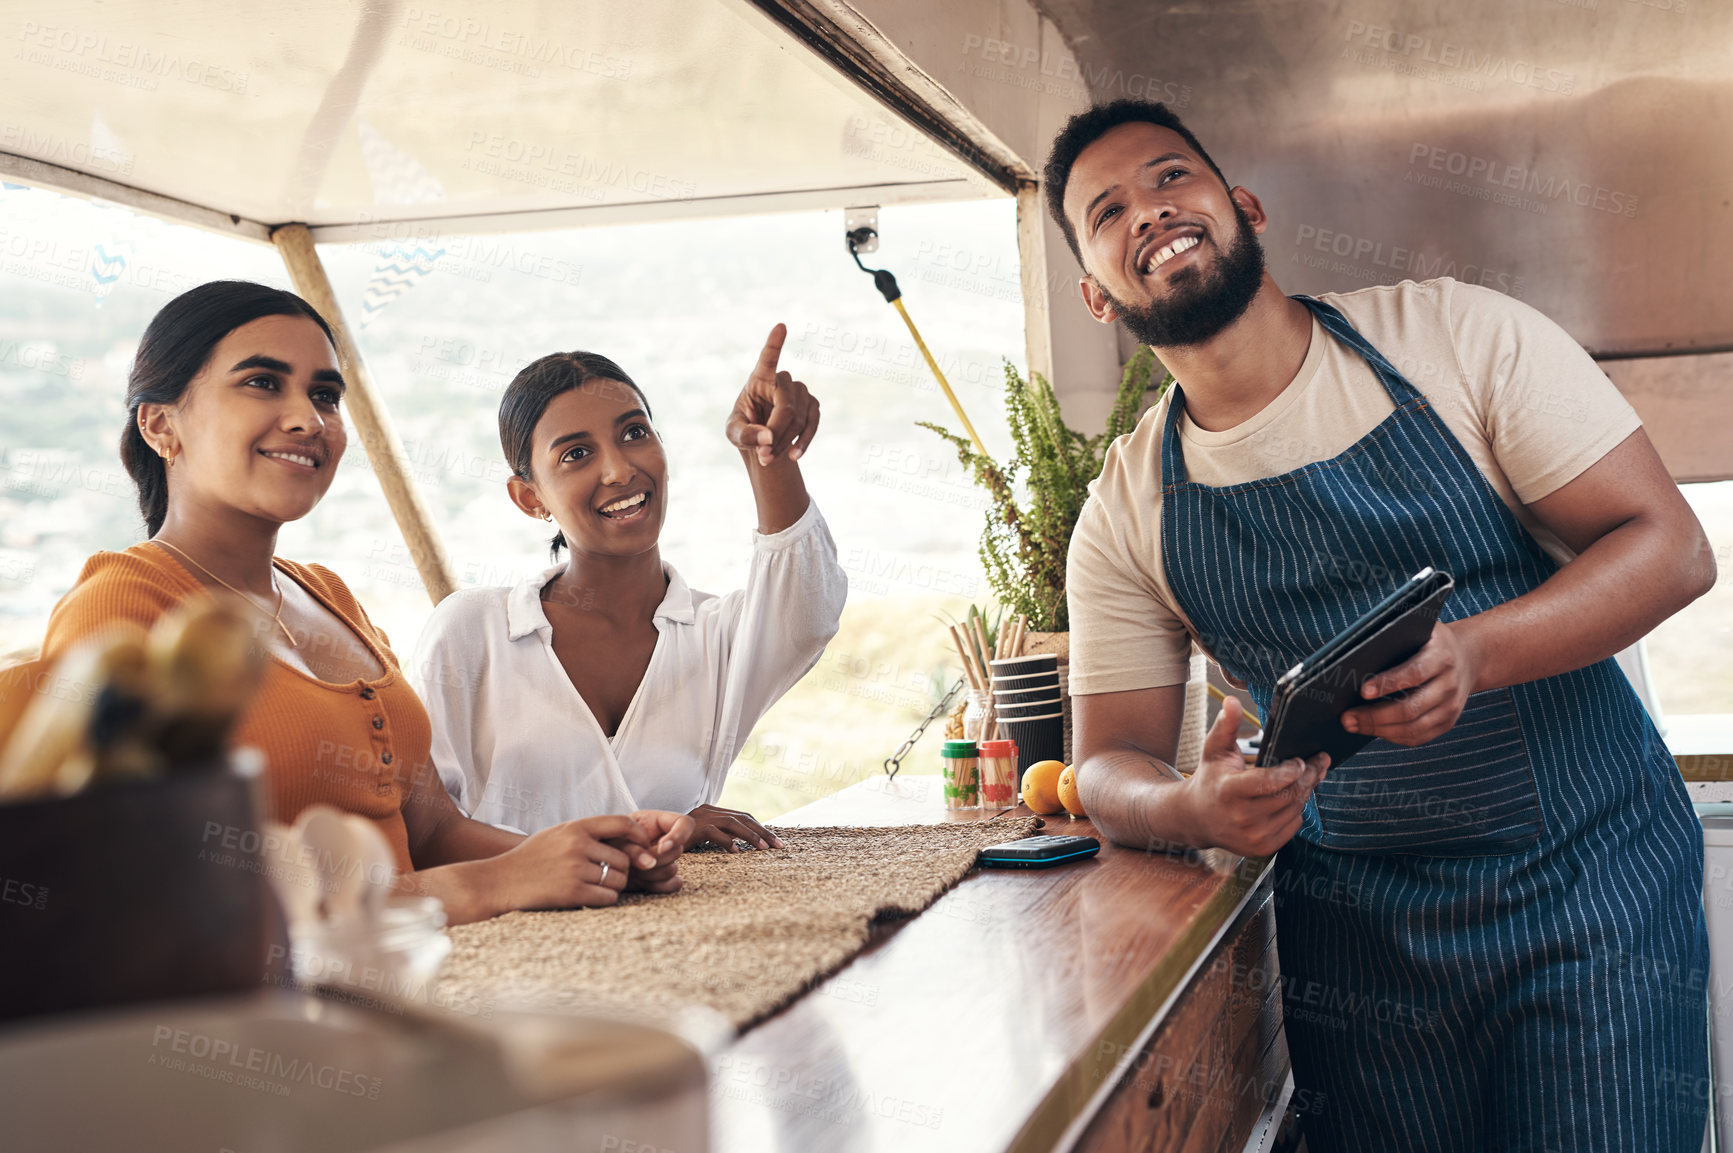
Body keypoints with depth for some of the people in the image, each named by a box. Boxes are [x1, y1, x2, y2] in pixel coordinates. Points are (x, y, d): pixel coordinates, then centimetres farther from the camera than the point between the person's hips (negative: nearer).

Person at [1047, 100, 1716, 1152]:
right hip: (1354, 934, 2)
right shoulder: (1127, 511, 1)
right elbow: (1112, 764, 3)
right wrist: (1197, 809, -22)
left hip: (1594, 880, -2)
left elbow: (1670, 545, -8)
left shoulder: (1458, 335, -6)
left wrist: (1470, 654, -27)